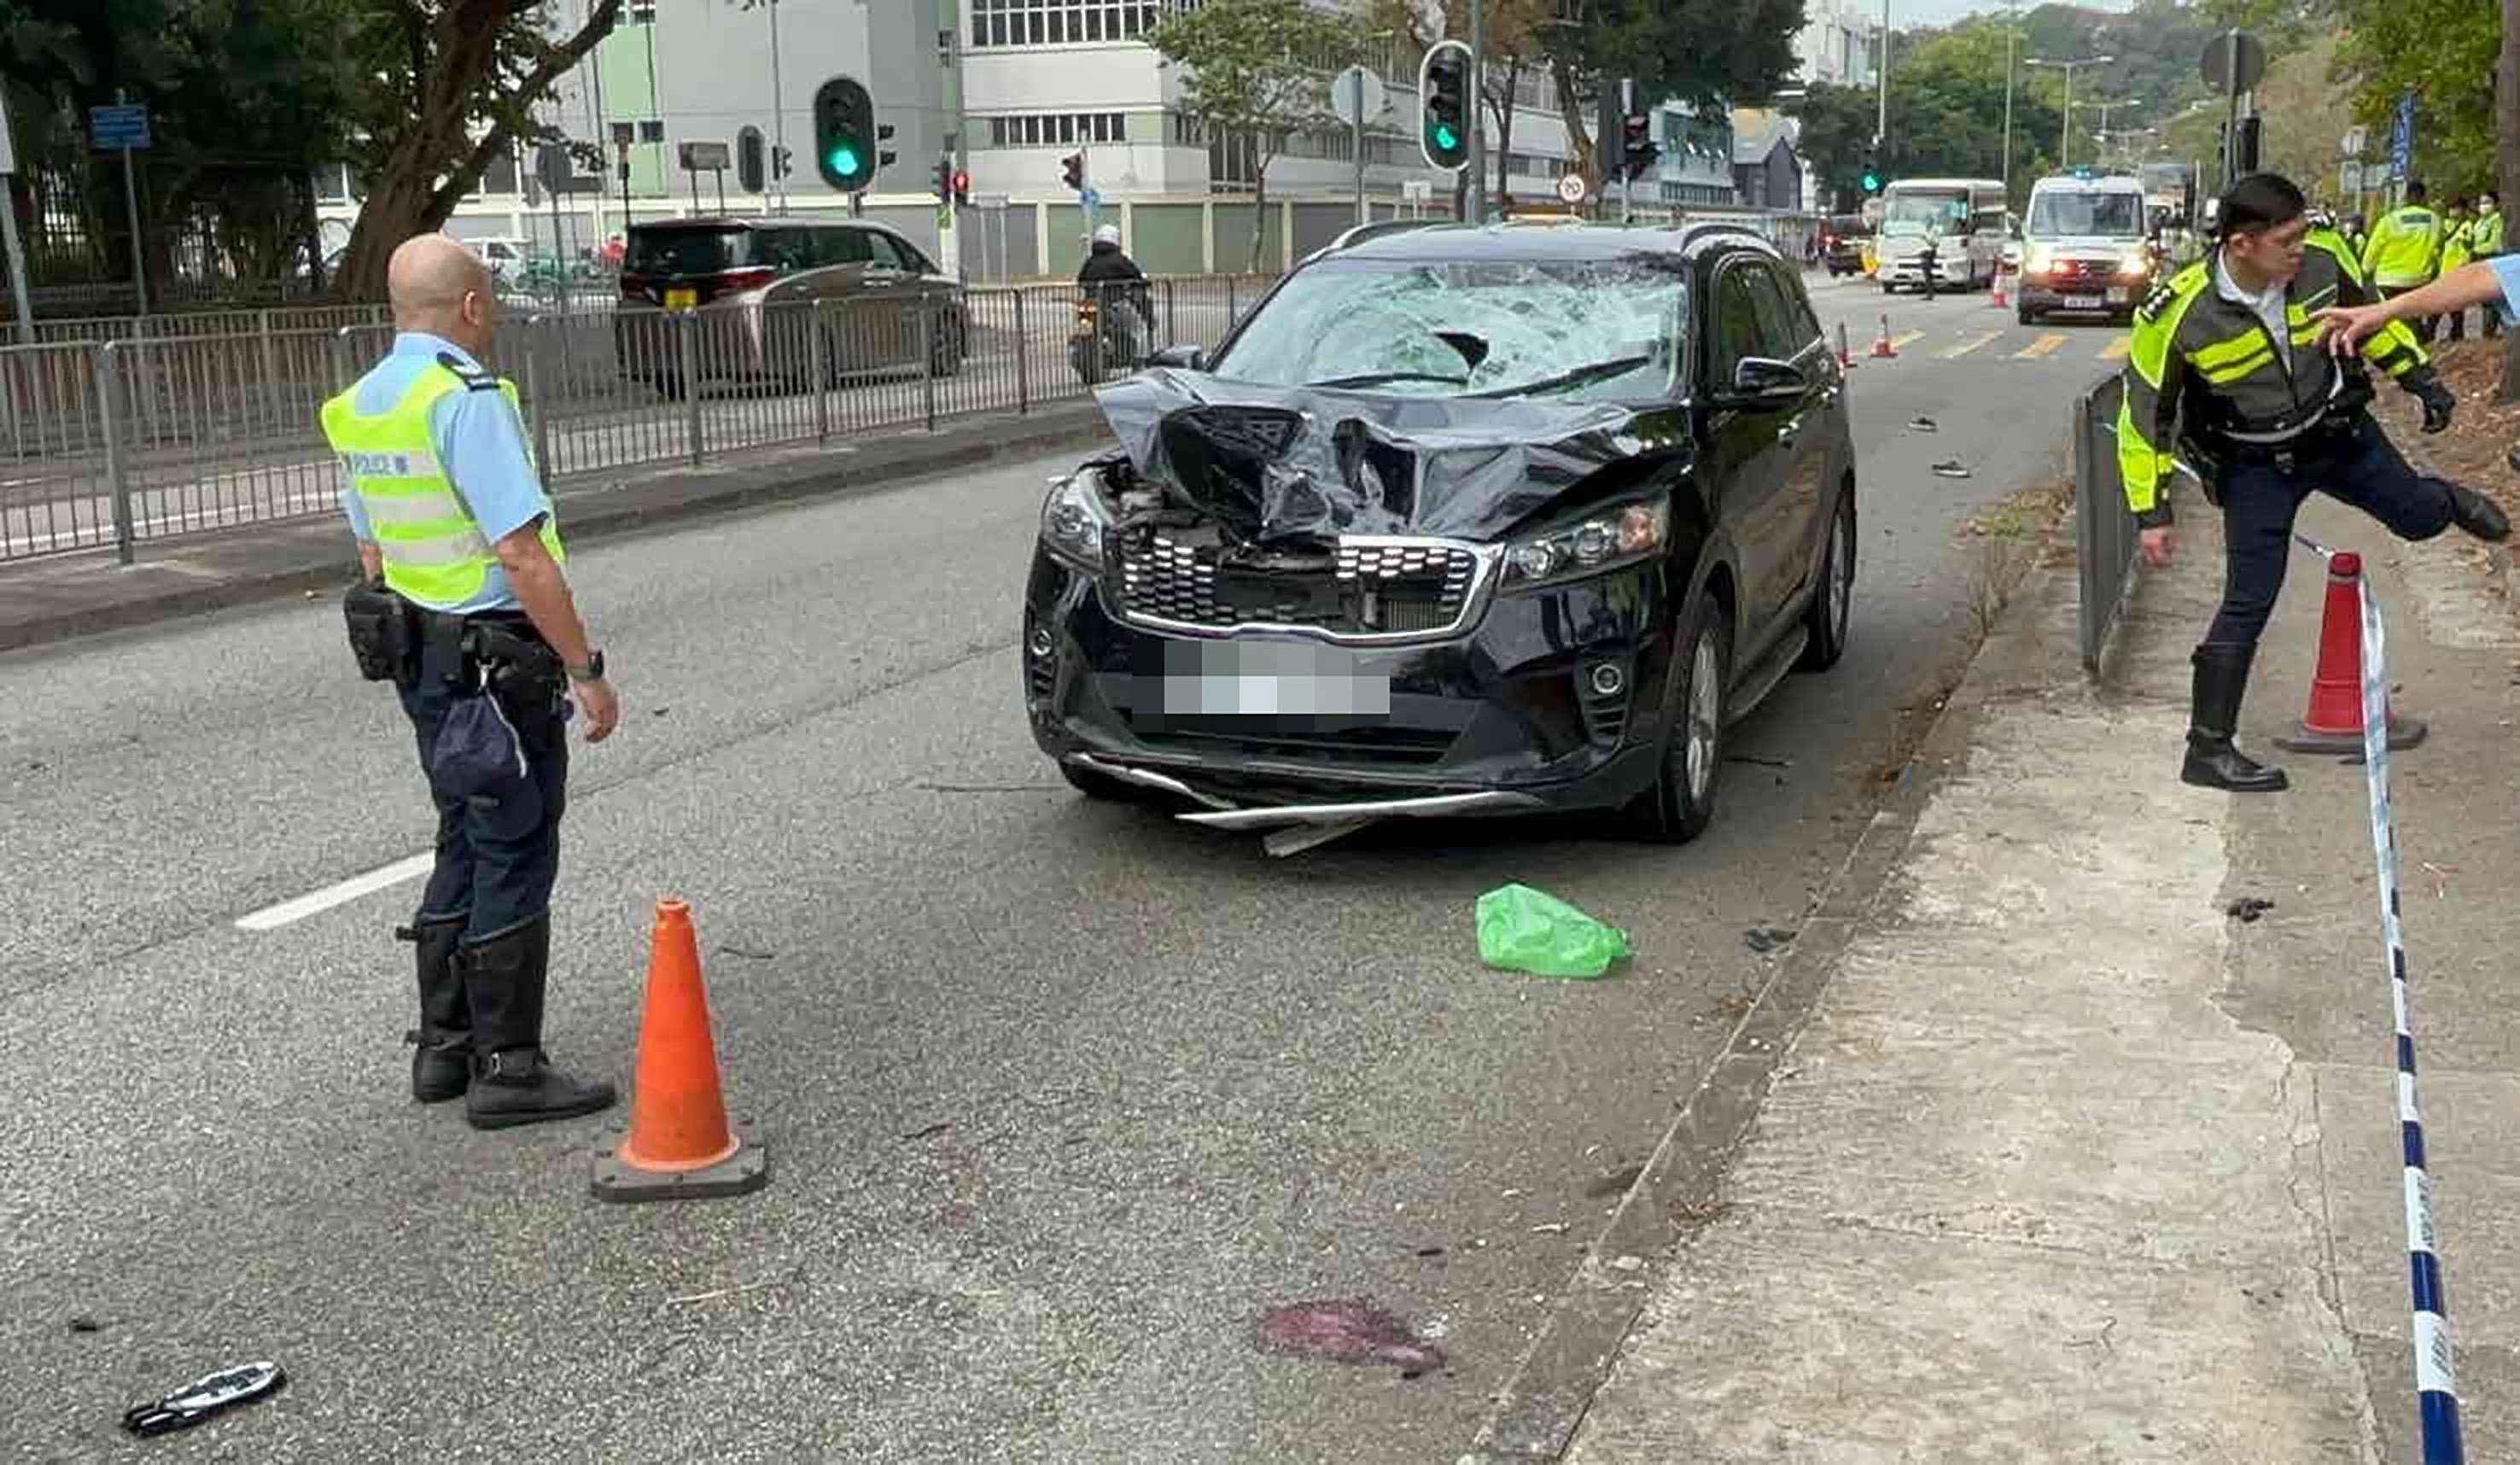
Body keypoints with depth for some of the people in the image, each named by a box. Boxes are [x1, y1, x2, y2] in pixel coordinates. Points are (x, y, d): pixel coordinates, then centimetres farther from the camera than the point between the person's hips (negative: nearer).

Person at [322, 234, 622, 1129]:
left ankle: (443, 1048, 25)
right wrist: (587, 671, -19)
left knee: (465, 851, 18)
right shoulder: (466, 399, -19)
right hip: (500, 663, -9)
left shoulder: (360, 407, 10)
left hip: (423, 656, 9)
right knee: (515, 862, -1)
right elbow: (522, 555, -24)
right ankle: (507, 1068, 5)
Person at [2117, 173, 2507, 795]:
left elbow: (2369, 313, 5)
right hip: (2256, 465, -4)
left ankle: (2452, 502, 59)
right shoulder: (2177, 316, -30)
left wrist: (2420, 377, 8)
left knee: (2420, 518, 19)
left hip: (2338, 431, 4)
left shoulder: (2324, 258, -19)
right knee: (2248, 605, -7)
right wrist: (2152, 513, -16)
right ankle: (2209, 749, 3)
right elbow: (2145, 417, -18)